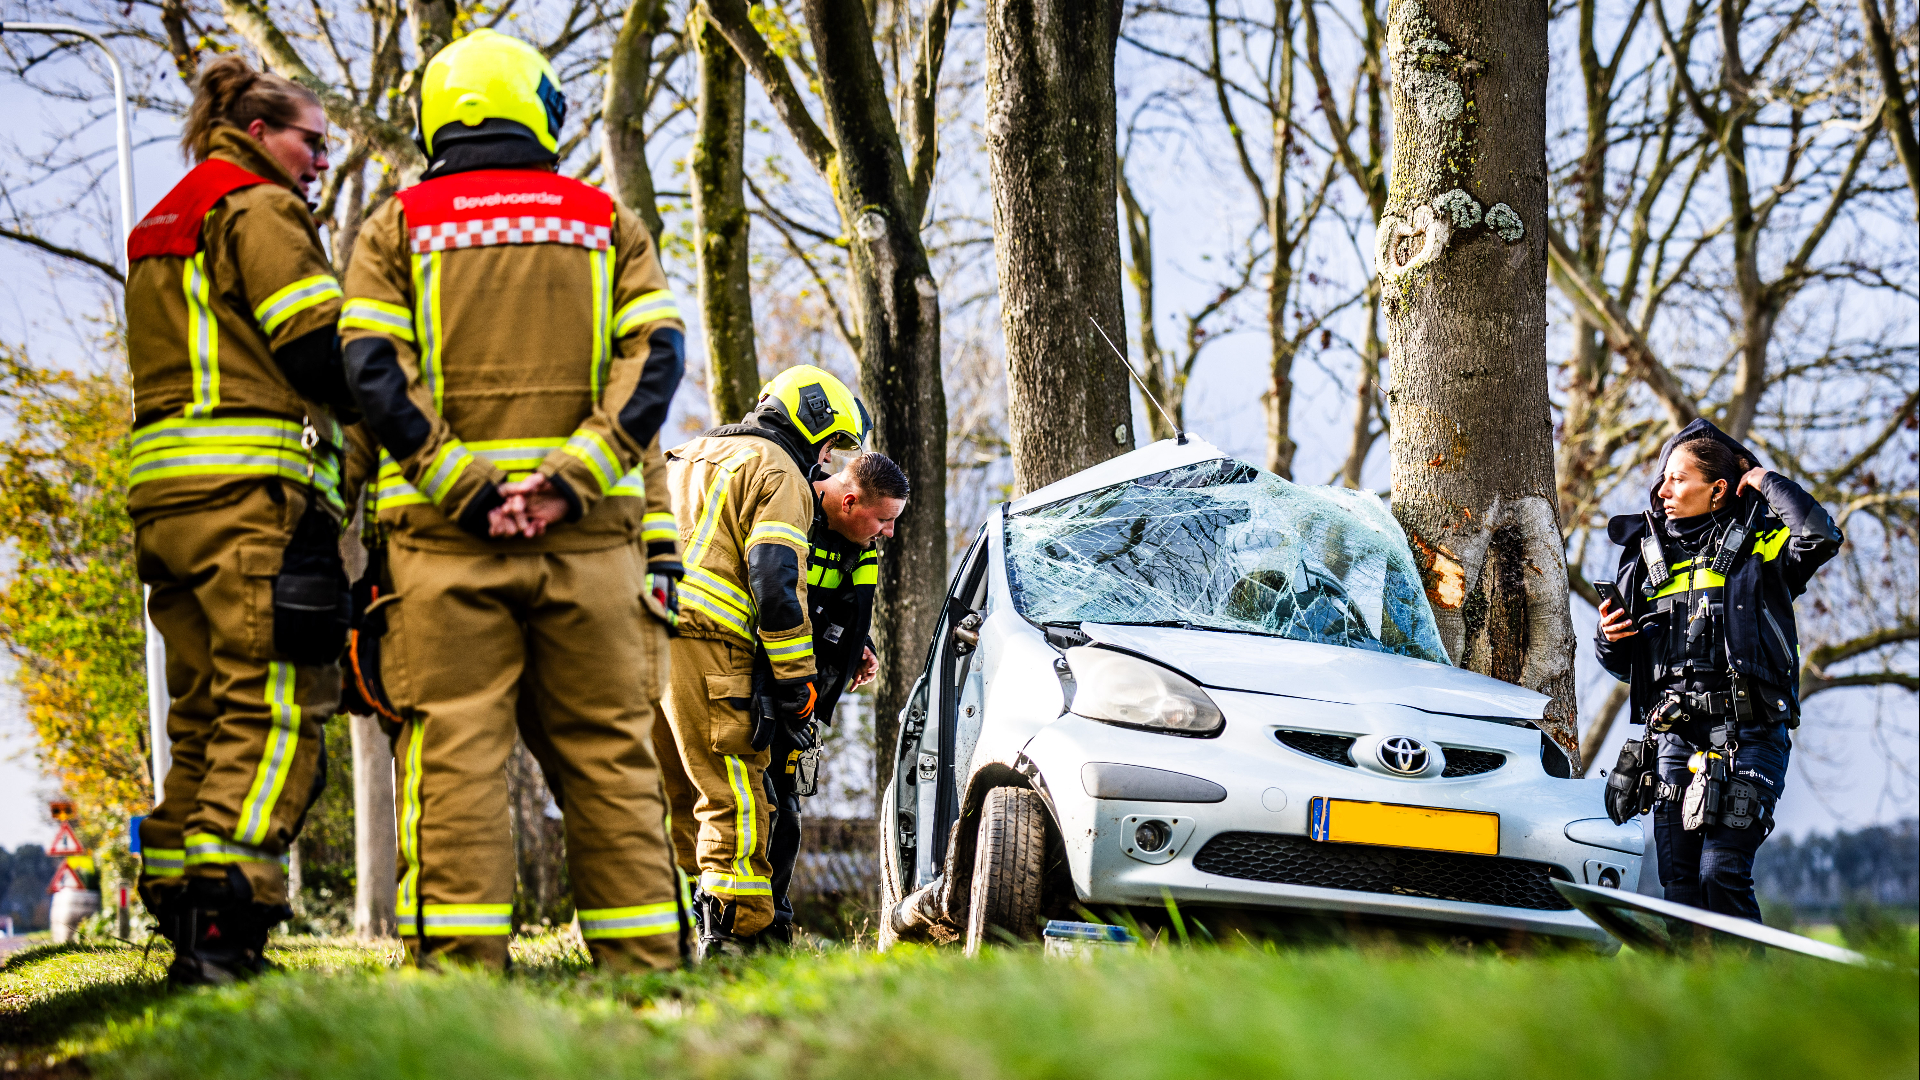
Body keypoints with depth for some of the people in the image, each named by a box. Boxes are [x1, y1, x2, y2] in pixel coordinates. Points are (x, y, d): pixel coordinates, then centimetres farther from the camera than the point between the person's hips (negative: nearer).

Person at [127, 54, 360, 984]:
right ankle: (226, 924, -23)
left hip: (163, 489, 10)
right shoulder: (259, 208, -1)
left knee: (207, 714, 11)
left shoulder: (159, 228, 28)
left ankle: (180, 914, 8)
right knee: (277, 706, -13)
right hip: (251, 487, -9)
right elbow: (320, 347, -10)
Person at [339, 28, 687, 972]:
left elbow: (371, 366, -5)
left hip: (444, 536, -1)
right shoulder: (606, 222, 13)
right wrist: (573, 478, -9)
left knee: (454, 751, -4)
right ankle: (641, 960, 4)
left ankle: (461, 965, -11)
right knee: (609, 753, 5)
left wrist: (462, 487, -9)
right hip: (591, 532, 1)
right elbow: (656, 357, -1)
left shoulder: (399, 224, 10)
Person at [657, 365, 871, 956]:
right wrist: (796, 683, -9)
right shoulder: (777, 472, 0)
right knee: (735, 800, -8)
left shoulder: (692, 458, 28)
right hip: (704, 643, -9)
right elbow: (775, 579, -11)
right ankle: (730, 938, -13)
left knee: (676, 796, 15)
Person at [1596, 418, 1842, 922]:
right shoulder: (1647, 556, 17)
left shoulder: (1758, 545, 3)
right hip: (1674, 736, 5)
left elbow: (1821, 536, -20)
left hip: (1748, 735, -5)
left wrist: (1767, 482, -5)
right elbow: (1627, 666, 25)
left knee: (1721, 873, -15)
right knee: (1678, 880, 1)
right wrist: (1609, 640, 1)